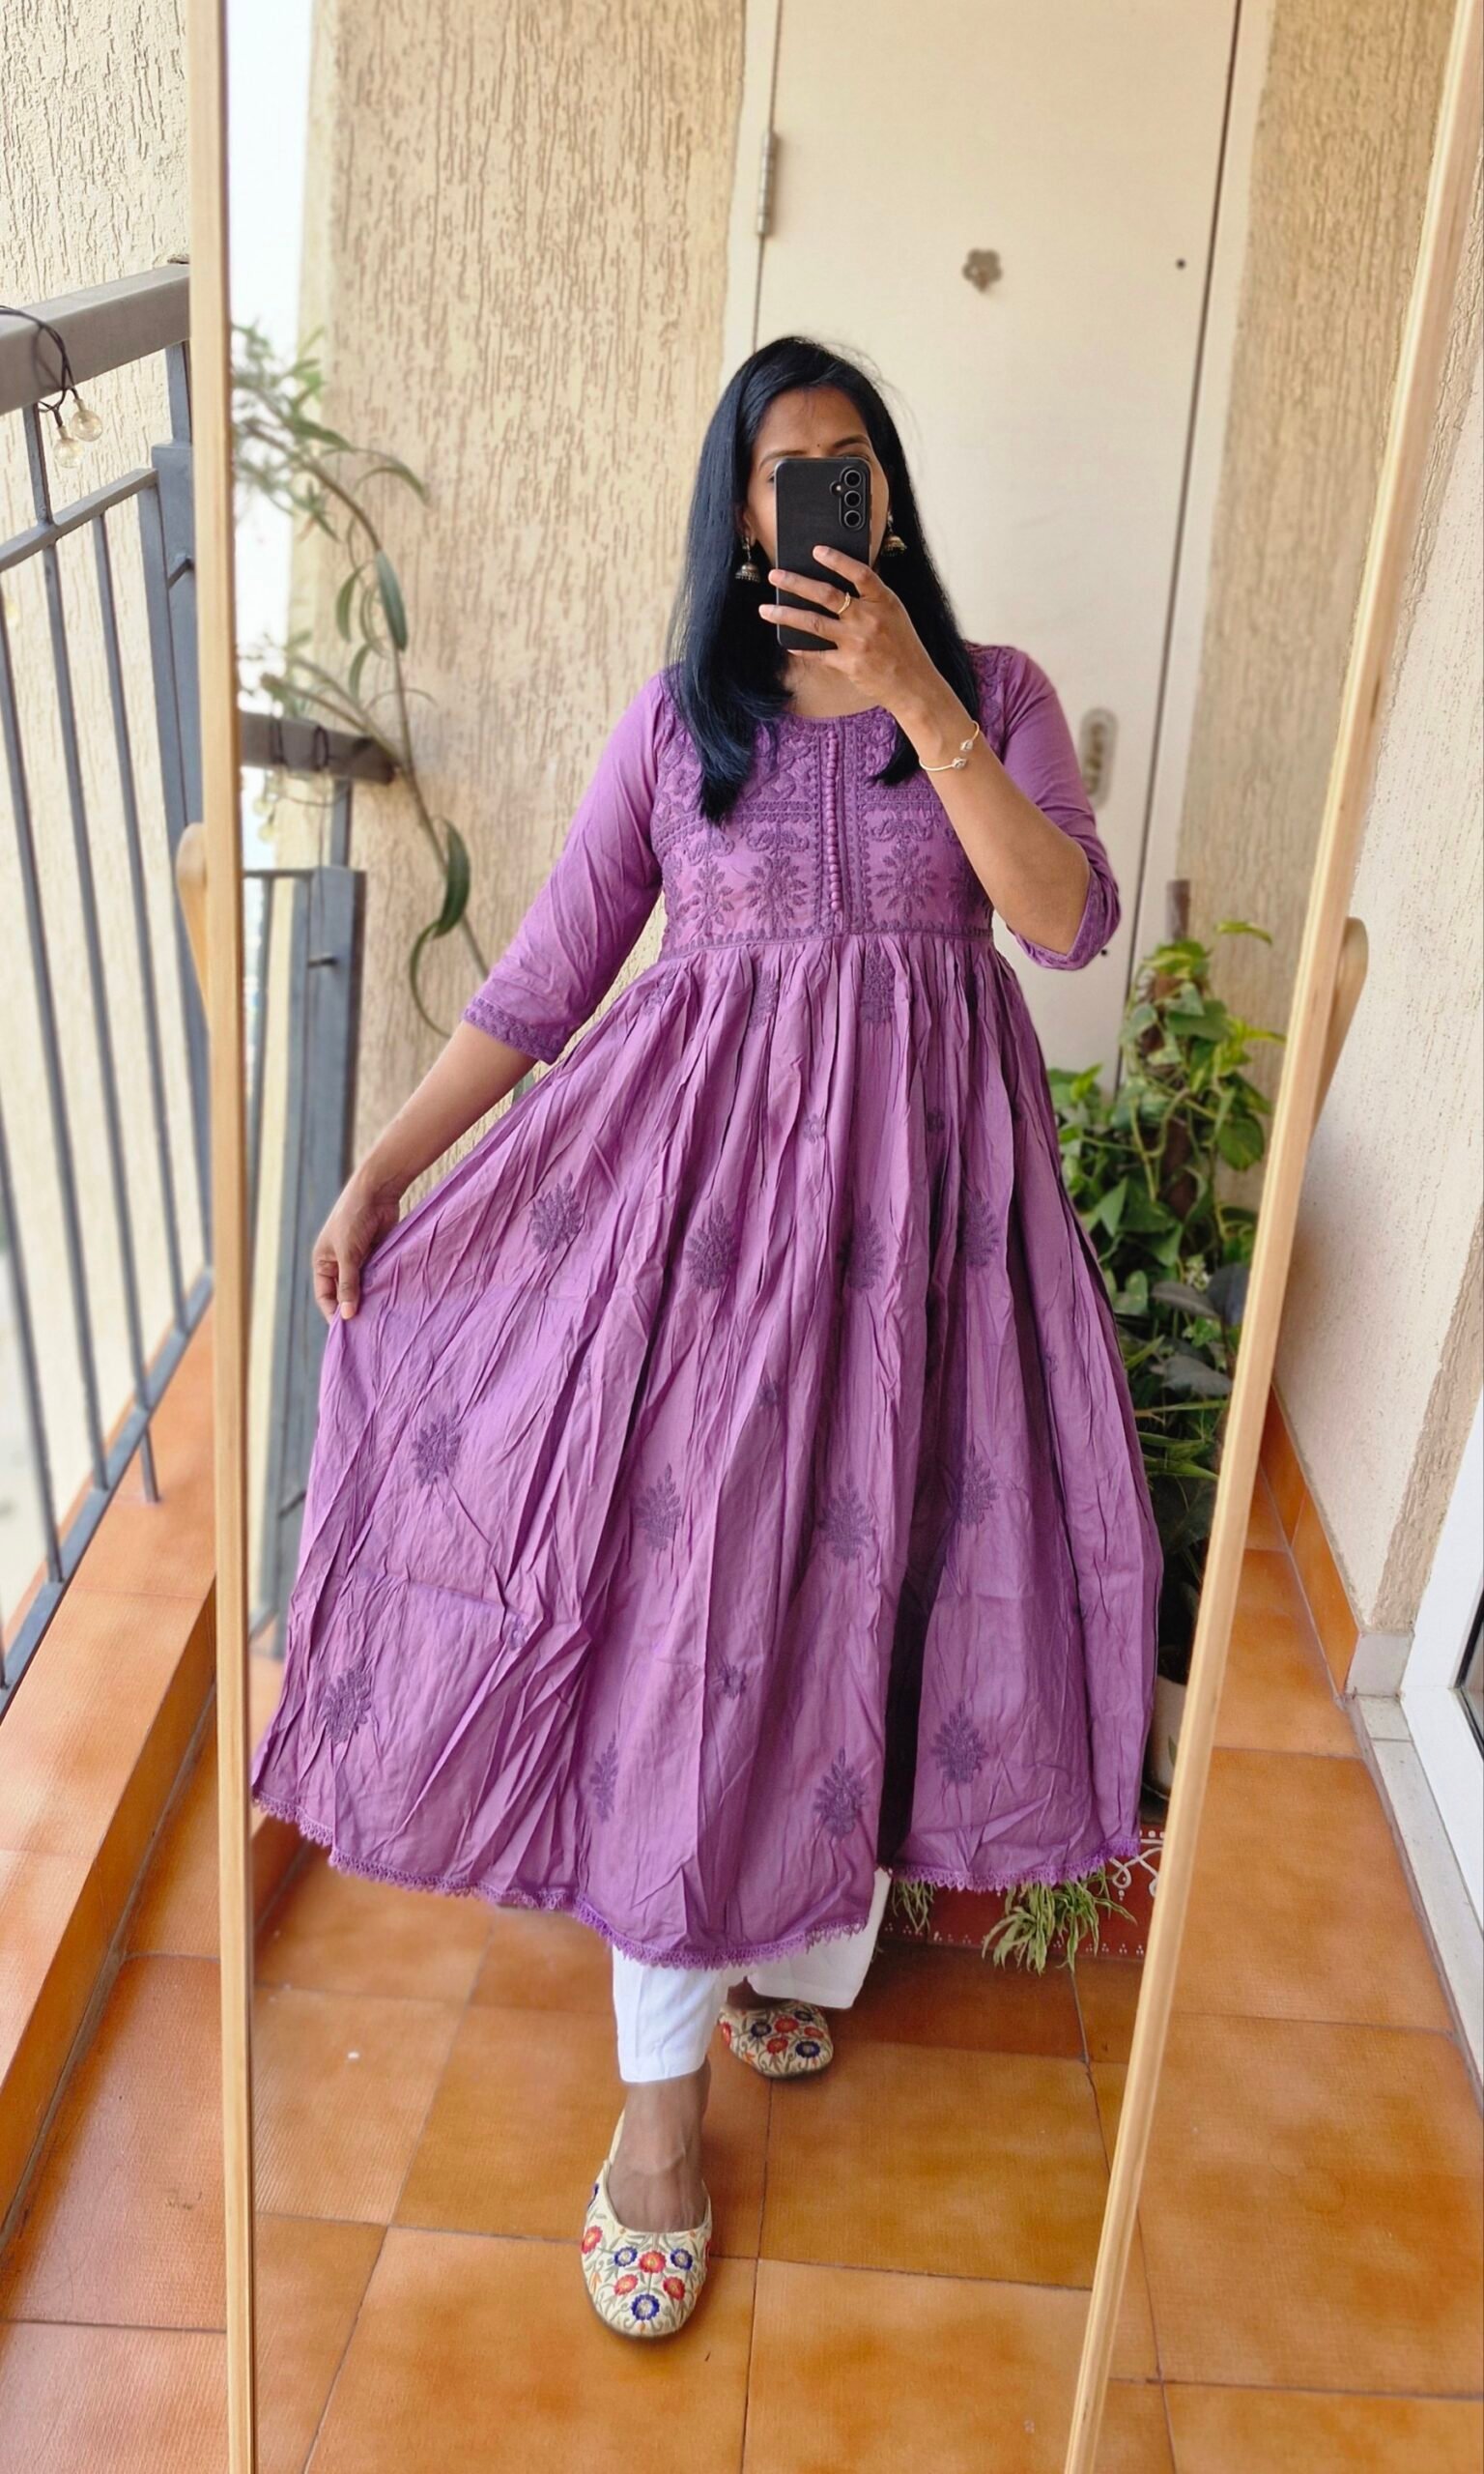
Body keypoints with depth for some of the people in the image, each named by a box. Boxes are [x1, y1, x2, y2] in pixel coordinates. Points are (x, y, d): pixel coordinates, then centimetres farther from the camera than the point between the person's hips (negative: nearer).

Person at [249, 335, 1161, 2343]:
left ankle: (807, 1958, 31)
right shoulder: (676, 719, 8)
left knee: (871, 1570, 4)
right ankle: (663, 2090, 11)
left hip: (920, 1167, 1)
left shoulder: (994, 692, 7)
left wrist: (915, 690, -14)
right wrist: (379, 1176, -1)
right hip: (704, 1161, 0)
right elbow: (543, 979, 5)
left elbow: (1068, 920, -10)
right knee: (677, 1589, -3)